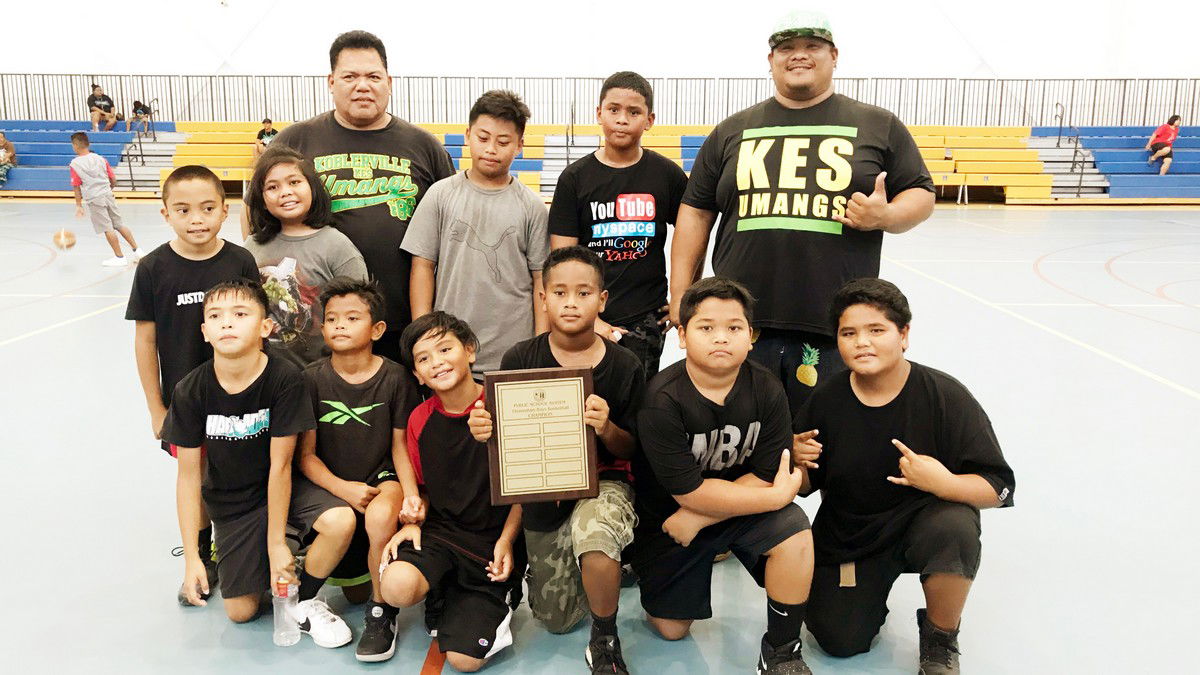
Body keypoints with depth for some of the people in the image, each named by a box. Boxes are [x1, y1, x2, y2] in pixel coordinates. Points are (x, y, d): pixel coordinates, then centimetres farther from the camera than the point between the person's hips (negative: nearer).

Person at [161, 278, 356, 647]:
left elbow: (280, 465, -20)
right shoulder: (190, 391, -18)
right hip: (230, 502, 1)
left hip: (283, 488, -1)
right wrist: (191, 557, -11)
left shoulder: (285, 378, -25)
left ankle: (303, 602, -2)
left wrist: (276, 542, -15)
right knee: (240, 611, 1)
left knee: (341, 521, -30)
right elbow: (188, 474, -11)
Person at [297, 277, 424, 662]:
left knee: (380, 516, -35)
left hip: (381, 478, -1)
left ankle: (382, 612, -11)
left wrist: (412, 495, -16)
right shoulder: (313, 379, -3)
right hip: (331, 484, 2)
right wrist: (344, 489, -17)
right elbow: (306, 454, -1)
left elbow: (400, 446, 0)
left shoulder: (395, 378, -5)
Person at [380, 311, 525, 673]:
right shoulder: (420, 419, 3)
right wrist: (413, 522, -6)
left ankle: (495, 601, 20)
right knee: (397, 587, -30)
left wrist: (506, 540, -14)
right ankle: (444, 595, 7)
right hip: (439, 532, 4)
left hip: (493, 542, -3)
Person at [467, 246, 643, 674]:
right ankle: (609, 566, 45)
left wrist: (606, 429, -26)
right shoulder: (520, 359, -8)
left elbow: (630, 451, -4)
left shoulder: (624, 365, -10)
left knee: (594, 533, -39)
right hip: (541, 488, 3)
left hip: (602, 480, -2)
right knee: (555, 620, 12)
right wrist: (484, 431, -24)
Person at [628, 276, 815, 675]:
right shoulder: (662, 400, -27)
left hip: (746, 507, 2)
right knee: (671, 630, 7)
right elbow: (690, 492, -26)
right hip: (668, 514, -1)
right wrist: (776, 494, -22)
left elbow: (766, 476, -17)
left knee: (796, 537, -27)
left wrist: (697, 518, -23)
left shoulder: (766, 390, -17)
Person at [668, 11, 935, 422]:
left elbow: (921, 196, 12)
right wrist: (681, 295, 6)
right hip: (743, 324, 1)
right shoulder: (732, 131, 13)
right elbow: (696, 211, 12)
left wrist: (885, 216, -11)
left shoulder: (878, 126, 10)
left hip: (834, 331, -1)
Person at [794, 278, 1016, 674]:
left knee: (954, 529, -35)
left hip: (921, 521, -1)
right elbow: (806, 486, 2)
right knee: (840, 642, -12)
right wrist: (796, 462, -21)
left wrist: (944, 483, -35)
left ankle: (940, 639, -5)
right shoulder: (825, 401, -10)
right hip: (847, 537, 2)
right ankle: (870, 589, 26)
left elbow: (999, 488, -15)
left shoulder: (946, 396, -16)